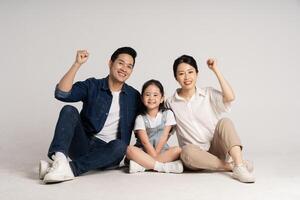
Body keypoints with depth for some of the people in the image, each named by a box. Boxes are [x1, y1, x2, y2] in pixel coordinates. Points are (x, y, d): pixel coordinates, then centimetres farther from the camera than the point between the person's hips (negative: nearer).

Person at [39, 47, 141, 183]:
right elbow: (61, 94, -12)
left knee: (120, 146, -34)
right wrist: (77, 64, -18)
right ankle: (60, 158, -42)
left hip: (106, 152, 0)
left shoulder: (134, 97, 9)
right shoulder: (92, 86, 3)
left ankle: (70, 168, -37)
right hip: (83, 144, 0)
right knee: (69, 110, -22)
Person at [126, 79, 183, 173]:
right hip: (144, 152, -1)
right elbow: (145, 141, -11)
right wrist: (154, 155, -21)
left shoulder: (167, 114, 2)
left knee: (178, 150, -28)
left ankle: (141, 164, -30)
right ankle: (164, 167, -33)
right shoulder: (140, 118, -1)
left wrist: (155, 154, -12)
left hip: (162, 151, 1)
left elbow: (164, 137, -5)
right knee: (130, 150, -31)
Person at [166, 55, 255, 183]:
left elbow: (230, 97, -15)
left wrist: (215, 70, -9)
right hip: (195, 154, -1)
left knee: (224, 122, -25)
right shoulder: (171, 103, 6)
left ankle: (240, 166, -36)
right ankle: (231, 166, -24)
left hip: (216, 150, 1)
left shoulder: (208, 94, 5)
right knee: (187, 151, -35)